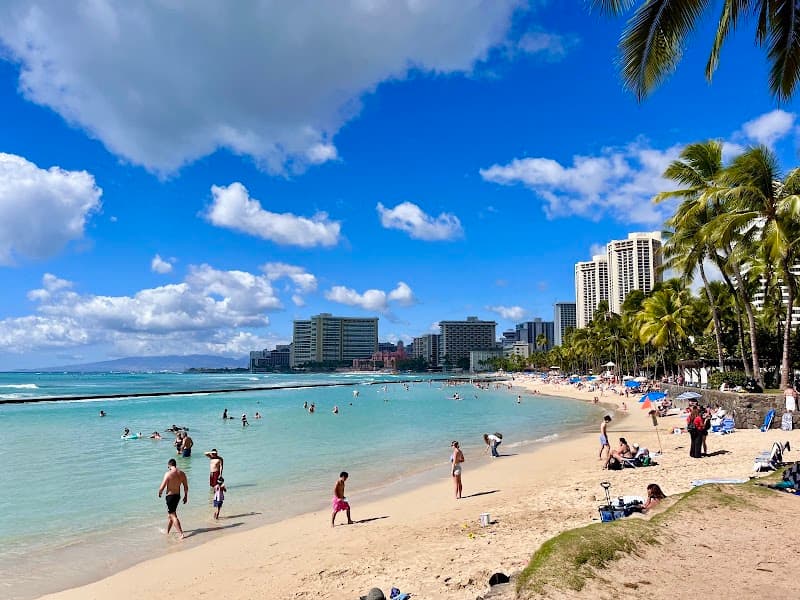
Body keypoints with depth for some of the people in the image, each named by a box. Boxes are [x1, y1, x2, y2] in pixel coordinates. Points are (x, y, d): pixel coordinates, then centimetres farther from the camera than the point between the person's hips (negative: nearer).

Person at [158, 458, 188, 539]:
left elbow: (162, 487, -16)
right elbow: (186, 487, 6)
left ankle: (181, 534, -8)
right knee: (170, 514, 23)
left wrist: (160, 493, 5)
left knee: (173, 516, -1)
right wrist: (186, 496, 19)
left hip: (170, 496, -6)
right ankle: (167, 532, 37)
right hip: (177, 496, 6)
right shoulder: (182, 473, 0)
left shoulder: (168, 474, -17)